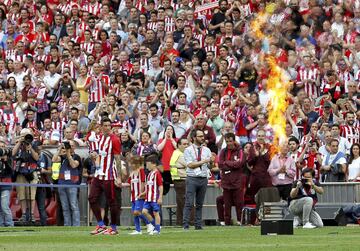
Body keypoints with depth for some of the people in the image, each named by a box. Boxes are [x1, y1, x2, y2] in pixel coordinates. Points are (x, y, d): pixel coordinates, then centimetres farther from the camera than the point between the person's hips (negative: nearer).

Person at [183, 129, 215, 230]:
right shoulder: (188, 150, 0)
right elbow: (190, 165, -10)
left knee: (200, 204, 6)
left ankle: (198, 225, 9)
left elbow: (209, 167, 9)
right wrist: (204, 161, -13)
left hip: (203, 179, 4)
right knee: (189, 203, -7)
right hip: (192, 178, -4)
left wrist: (211, 162, -14)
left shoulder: (206, 150, 11)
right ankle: (185, 224, -7)